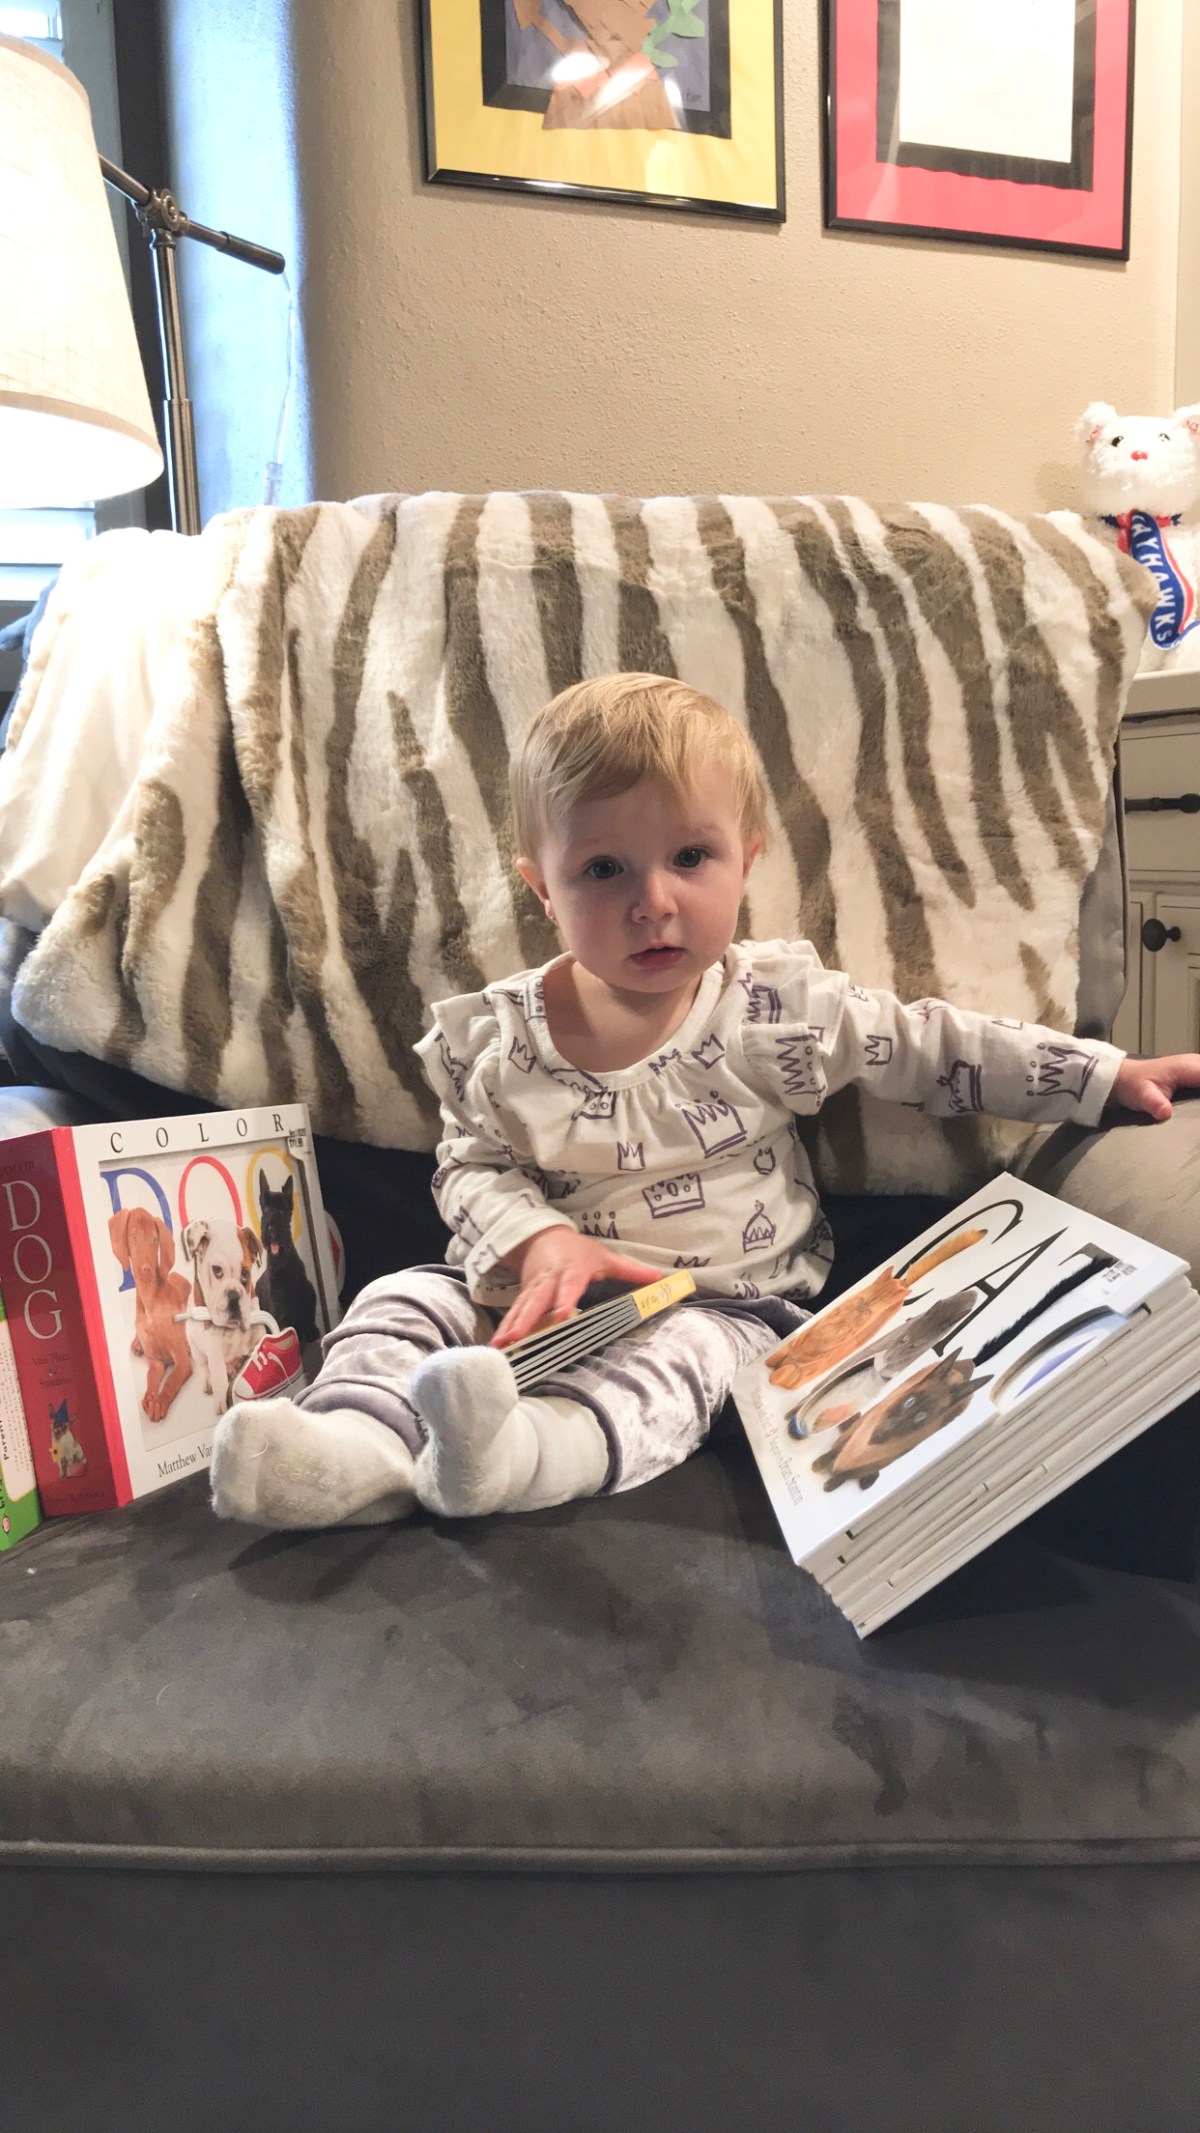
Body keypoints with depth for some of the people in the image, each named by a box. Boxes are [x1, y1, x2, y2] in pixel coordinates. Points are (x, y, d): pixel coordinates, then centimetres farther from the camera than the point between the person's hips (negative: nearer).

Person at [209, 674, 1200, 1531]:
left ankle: (525, 1447, -54)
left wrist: (1110, 1073, -1)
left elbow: (928, 1046, 0)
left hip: (728, 1295, -2)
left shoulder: (779, 1004, -8)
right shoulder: (495, 1036, -6)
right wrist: (538, 1242, -21)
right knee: (406, 1298, -11)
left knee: (674, 1360, -33)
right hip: (548, 1285, 3)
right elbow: (473, 1166, 1)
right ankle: (356, 1444, -31)